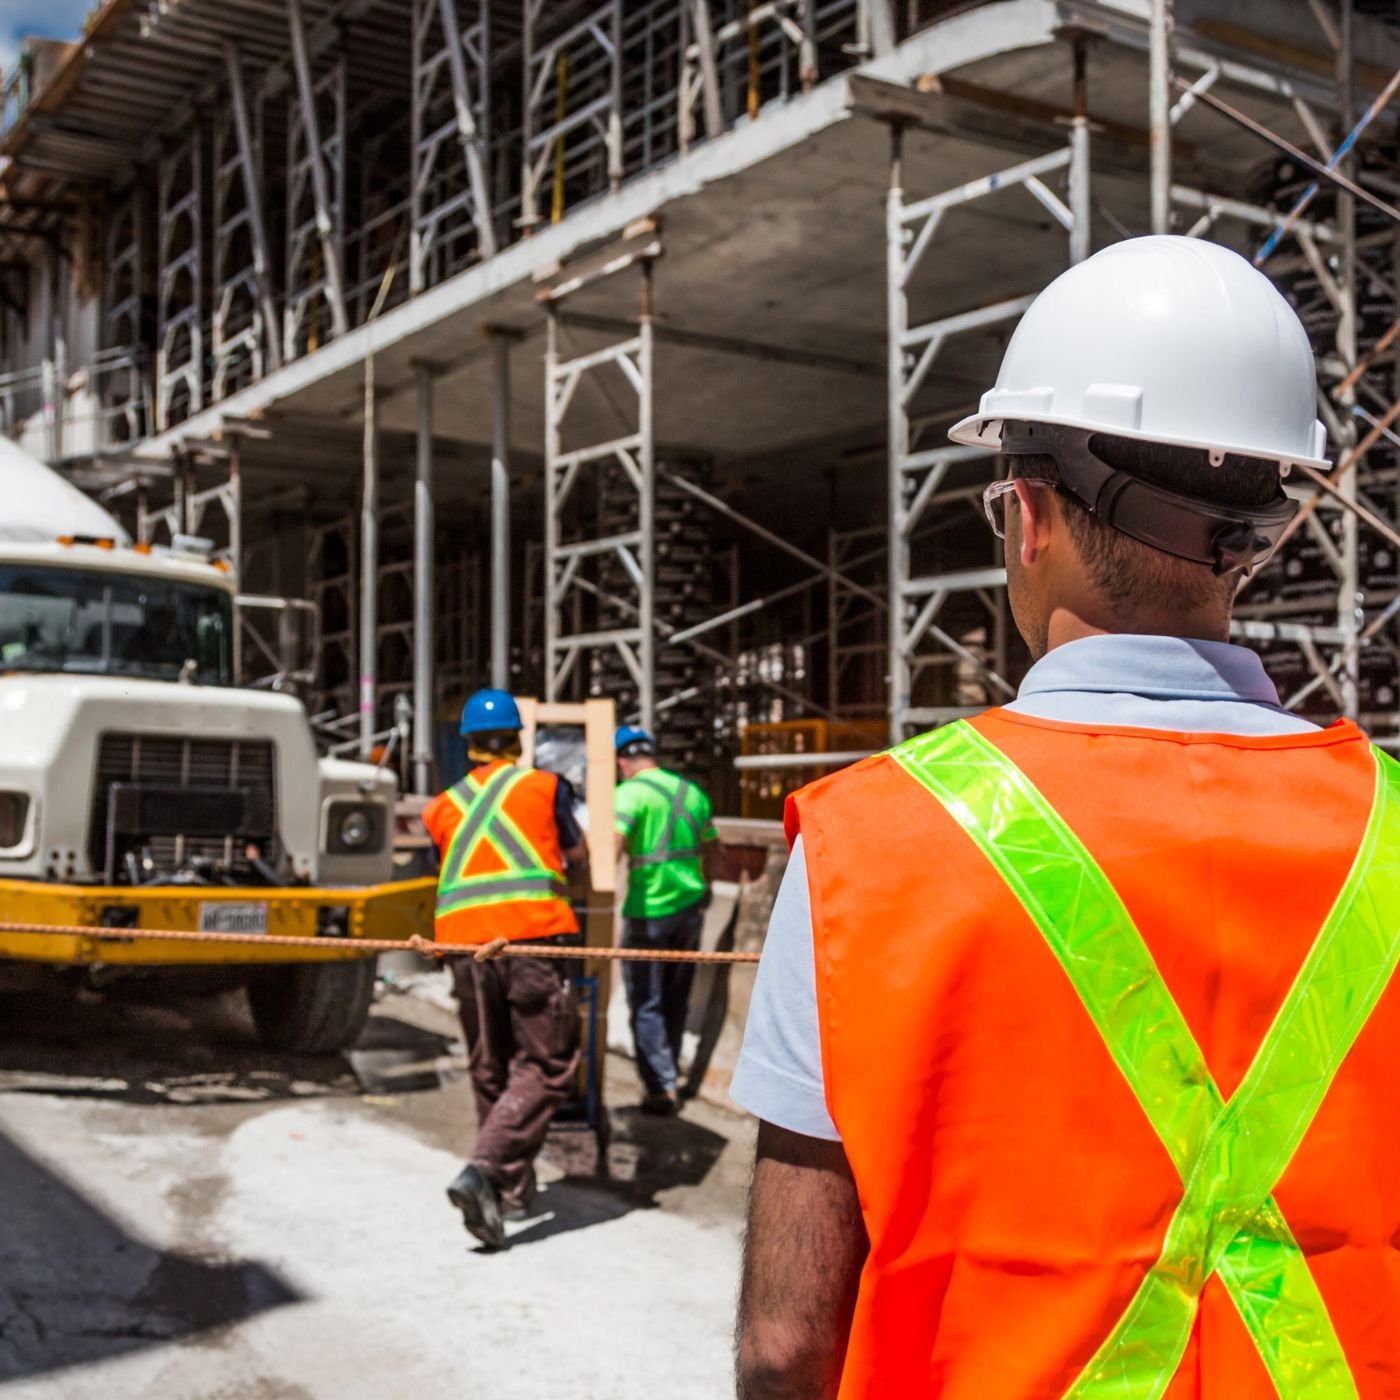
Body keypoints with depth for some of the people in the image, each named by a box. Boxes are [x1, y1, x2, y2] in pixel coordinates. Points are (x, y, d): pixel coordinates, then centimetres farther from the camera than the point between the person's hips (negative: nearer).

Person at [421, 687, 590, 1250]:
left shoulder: (441, 808, 20)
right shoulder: (545, 786, 13)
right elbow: (579, 869, 22)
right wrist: (571, 893, 46)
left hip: (463, 940, 4)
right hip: (533, 933, -4)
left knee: (490, 1070, 15)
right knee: (546, 1067, 0)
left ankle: (513, 1190, 21)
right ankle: (482, 1171, -18)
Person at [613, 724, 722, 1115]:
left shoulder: (630, 793, -9)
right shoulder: (692, 791, 11)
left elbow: (612, 849, -22)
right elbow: (712, 855, 17)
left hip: (648, 910, -6)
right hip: (690, 907, 6)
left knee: (646, 1003, 3)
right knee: (676, 999, 17)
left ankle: (661, 1087, 0)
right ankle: (668, 1073, 27)